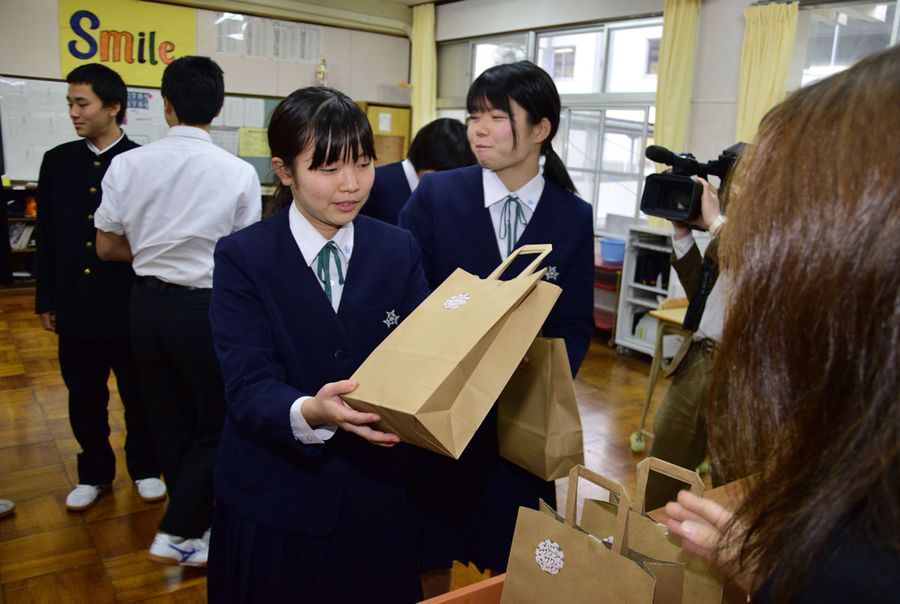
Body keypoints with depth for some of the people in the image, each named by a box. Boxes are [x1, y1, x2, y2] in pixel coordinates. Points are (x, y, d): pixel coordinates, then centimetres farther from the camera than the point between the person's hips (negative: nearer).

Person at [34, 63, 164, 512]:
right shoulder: (58, 161, 5)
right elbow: (46, 236, 8)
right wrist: (46, 300, 8)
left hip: (130, 304, -3)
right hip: (75, 303, 4)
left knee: (138, 395, 10)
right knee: (84, 396, 14)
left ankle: (145, 468, 29)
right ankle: (94, 472, 32)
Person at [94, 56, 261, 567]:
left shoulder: (128, 164, -5)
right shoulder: (239, 173, -14)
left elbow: (108, 247, 2)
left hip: (148, 302, 4)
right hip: (205, 307, -4)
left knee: (171, 421, 18)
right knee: (217, 424, 13)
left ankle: (197, 520, 34)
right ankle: (177, 534, 11)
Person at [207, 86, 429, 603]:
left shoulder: (399, 250, -1)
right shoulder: (242, 257, -9)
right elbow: (248, 387, -18)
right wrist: (309, 412, -39)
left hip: (375, 491, 3)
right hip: (275, 499, -2)